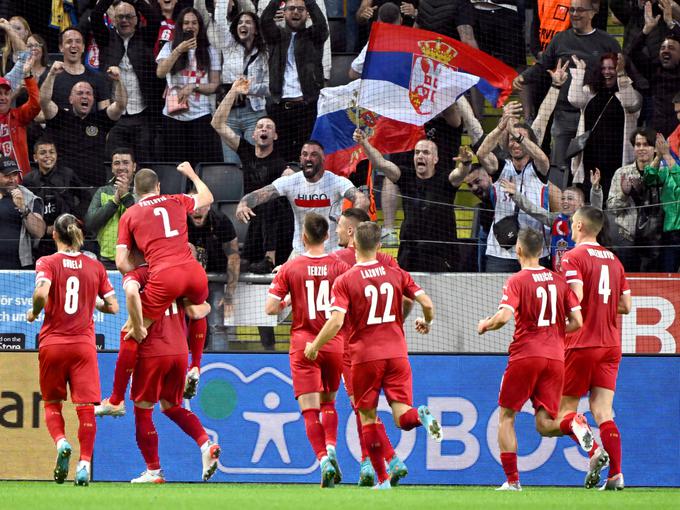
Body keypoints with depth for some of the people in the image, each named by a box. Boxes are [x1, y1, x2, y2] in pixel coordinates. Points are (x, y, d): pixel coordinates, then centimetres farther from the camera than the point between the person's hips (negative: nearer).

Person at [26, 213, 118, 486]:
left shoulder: (47, 263, -2)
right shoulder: (95, 267, 6)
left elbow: (42, 292, -21)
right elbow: (113, 307, 6)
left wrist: (34, 313, -2)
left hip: (53, 343, -1)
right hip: (84, 344, 1)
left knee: (52, 402, 13)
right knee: (86, 405, -1)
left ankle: (61, 441, -13)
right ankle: (85, 461, -12)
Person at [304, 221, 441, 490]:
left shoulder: (344, 281, -6)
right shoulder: (396, 274, 3)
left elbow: (336, 321, -16)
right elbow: (427, 303, -1)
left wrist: (314, 347, -1)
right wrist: (426, 323, 22)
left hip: (365, 357, -2)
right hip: (397, 354, 2)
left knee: (368, 417, 11)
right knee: (402, 417, 1)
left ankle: (382, 478, 9)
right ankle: (421, 415, -34)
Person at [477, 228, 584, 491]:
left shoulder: (517, 281, -4)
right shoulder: (559, 280, 9)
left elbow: (504, 316, -18)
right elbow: (577, 322, 6)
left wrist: (485, 324, 4)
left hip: (525, 355, -4)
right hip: (555, 357, 4)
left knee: (506, 416, 11)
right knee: (544, 425, 3)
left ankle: (512, 480, 5)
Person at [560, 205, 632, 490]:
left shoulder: (573, 258, -8)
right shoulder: (613, 260, 13)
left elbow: (576, 296, -21)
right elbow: (626, 305, 14)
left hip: (581, 344, -6)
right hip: (610, 344, 6)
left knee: (565, 409, 3)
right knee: (603, 411, 3)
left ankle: (594, 449, -21)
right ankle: (615, 474, -8)